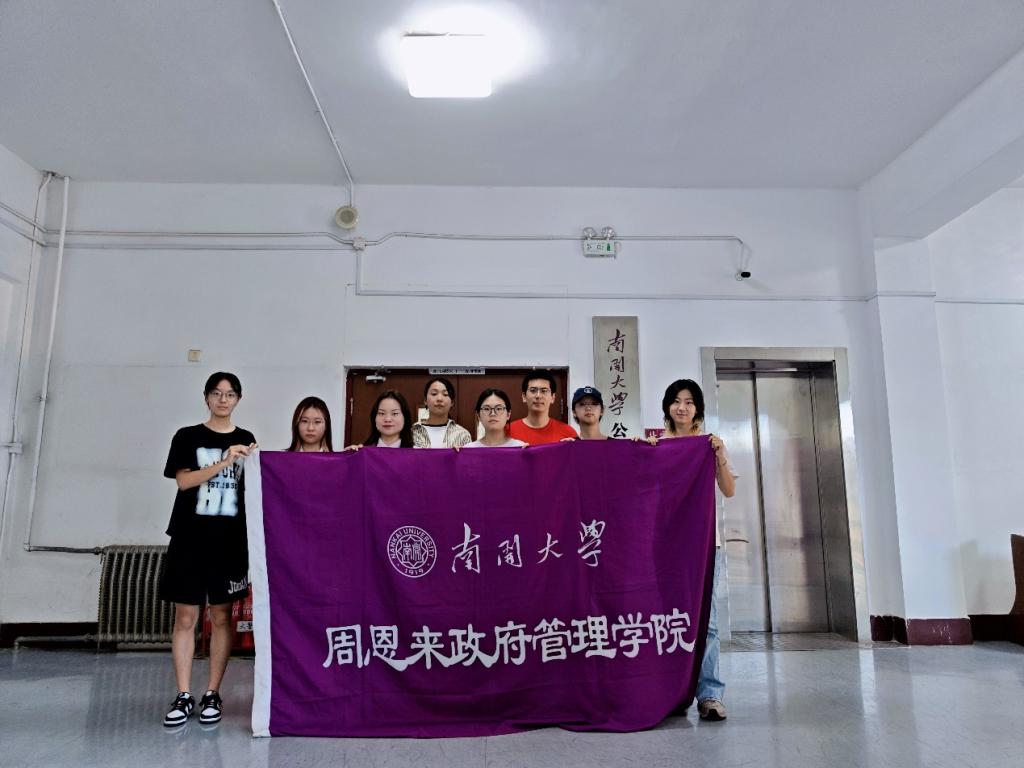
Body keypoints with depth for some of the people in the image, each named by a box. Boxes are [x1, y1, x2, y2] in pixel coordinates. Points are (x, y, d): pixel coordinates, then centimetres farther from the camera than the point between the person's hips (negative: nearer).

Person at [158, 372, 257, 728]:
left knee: (221, 616, 5)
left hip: (231, 539, 1)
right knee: (185, 616, 1)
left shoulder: (247, 440, 8)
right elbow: (183, 480, -9)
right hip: (190, 537, -1)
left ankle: (212, 695, 14)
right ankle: (183, 696, 10)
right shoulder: (187, 437, 4)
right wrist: (224, 462, -18)